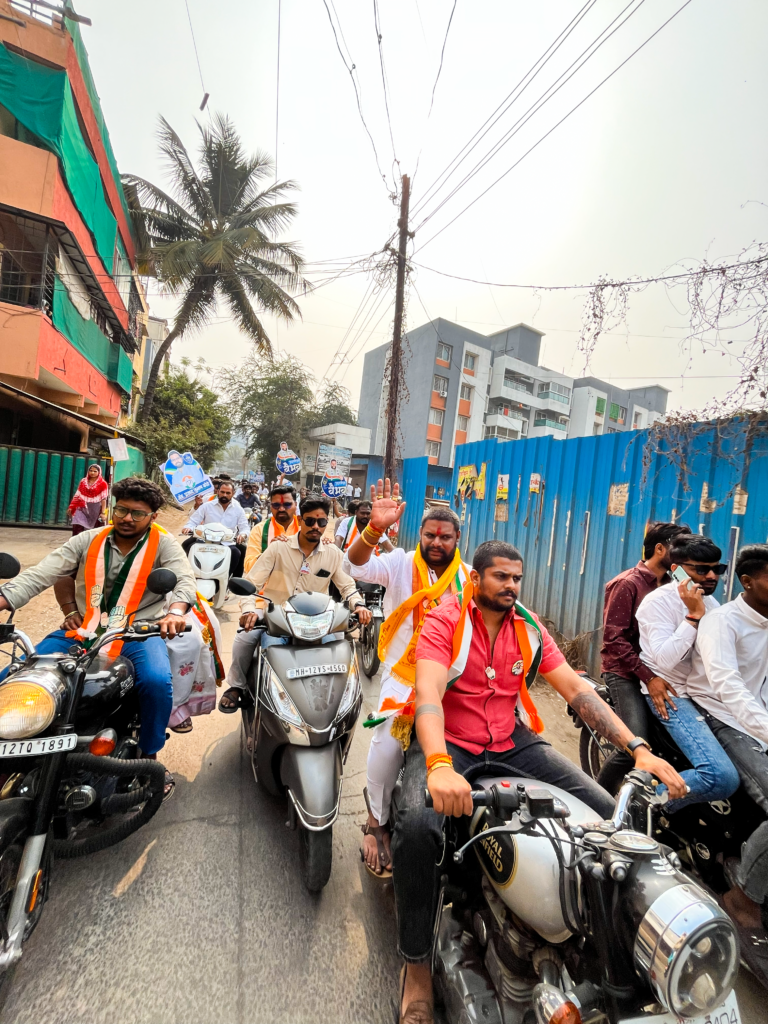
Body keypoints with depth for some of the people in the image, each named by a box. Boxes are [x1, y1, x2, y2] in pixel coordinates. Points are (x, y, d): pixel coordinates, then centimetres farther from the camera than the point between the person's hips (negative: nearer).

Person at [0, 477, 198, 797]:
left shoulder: (163, 543, -2)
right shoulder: (88, 540, 6)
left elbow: (185, 581, -17)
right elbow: (41, 574, -1)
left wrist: (175, 612, -38)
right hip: (82, 630, 4)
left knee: (157, 680, -30)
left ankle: (149, 758, -5)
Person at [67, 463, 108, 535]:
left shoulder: (103, 484, -4)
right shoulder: (83, 481, 9)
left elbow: (104, 499, -7)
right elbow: (77, 496, 12)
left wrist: (103, 512, -12)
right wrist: (71, 507, 9)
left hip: (95, 509, -3)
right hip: (82, 508, 3)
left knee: (93, 530, 4)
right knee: (77, 527, -10)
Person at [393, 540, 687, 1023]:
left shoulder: (529, 628, 3)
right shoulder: (444, 621, -13)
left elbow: (576, 688, -1)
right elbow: (428, 692, -26)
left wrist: (638, 747, -12)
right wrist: (439, 766, -42)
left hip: (513, 741, 5)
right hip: (447, 742, -4)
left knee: (609, 814, -7)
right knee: (417, 827, -31)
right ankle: (417, 964, -3)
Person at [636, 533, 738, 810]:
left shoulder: (711, 601, 10)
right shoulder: (658, 602, -15)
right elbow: (664, 660, -24)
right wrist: (693, 615, -24)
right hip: (673, 695, -9)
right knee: (722, 777, -24)